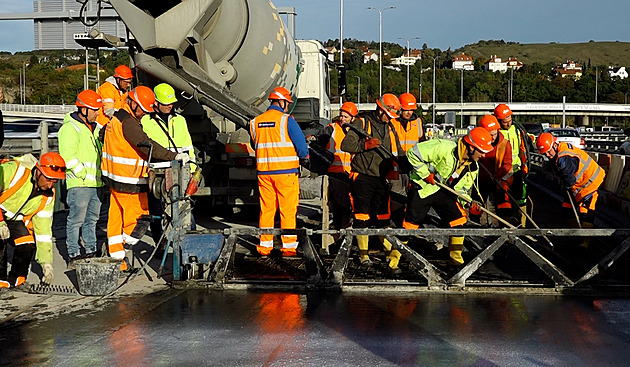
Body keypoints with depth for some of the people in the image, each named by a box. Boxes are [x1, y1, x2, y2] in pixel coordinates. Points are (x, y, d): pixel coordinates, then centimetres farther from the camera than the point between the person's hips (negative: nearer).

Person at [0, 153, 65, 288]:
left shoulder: (48, 196, -8)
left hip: (14, 219, 5)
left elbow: (43, 228, -4)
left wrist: (46, 262, -7)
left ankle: (16, 280, 7)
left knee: (28, 246, -14)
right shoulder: (13, 170, -28)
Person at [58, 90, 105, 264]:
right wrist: (82, 173, -18)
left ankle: (91, 251, 22)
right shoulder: (70, 128, -9)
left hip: (97, 182, 8)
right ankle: (73, 253, 1)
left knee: (92, 218, 14)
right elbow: (68, 155, -18)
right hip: (79, 184, -8)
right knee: (76, 219, -5)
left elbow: (101, 150, 27)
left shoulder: (94, 127, 19)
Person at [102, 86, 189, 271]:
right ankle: (121, 251, 8)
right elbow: (146, 145, -28)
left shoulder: (117, 117, 15)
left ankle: (116, 257, 18)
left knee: (116, 217, 13)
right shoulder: (127, 122, -19)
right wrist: (174, 156, -31)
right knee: (140, 216, 0)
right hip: (128, 181, -11)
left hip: (115, 177, 11)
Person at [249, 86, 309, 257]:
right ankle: (289, 247, 4)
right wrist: (304, 155, 13)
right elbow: (301, 145, -7)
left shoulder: (255, 122, 7)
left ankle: (265, 245, 14)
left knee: (266, 209, 11)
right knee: (288, 210, 1)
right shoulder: (287, 120, -9)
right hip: (285, 171, -5)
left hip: (263, 172, 5)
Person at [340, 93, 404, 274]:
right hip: (363, 177, -4)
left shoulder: (390, 128, 15)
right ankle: (363, 254, 14)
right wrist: (365, 145, -23)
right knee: (362, 216, 2)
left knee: (383, 217, 1)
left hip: (381, 179, 4)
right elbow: (346, 145, -10)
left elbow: (398, 151, 21)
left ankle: (393, 254, -1)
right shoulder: (361, 122, -3)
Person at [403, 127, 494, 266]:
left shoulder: (473, 168, 0)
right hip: (423, 188, -6)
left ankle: (456, 258, 12)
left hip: (445, 193, 6)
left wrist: (470, 203, -10)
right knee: (410, 224, -8)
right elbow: (413, 153, -22)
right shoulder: (443, 148, -25)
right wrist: (426, 174, -21)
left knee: (459, 219, -5)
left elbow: (462, 189, 9)